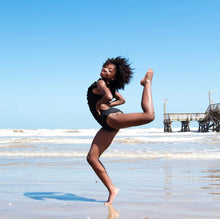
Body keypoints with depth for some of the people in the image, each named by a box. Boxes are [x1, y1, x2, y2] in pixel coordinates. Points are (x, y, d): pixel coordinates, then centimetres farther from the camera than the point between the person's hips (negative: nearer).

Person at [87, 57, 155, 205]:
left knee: (149, 116, -26)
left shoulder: (100, 83, -2)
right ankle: (112, 189, 6)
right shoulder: (110, 87, 26)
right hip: (108, 127, 10)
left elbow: (108, 96, -24)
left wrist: (99, 103, -6)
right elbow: (122, 100, 38)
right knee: (92, 158, 3)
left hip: (111, 117, -10)